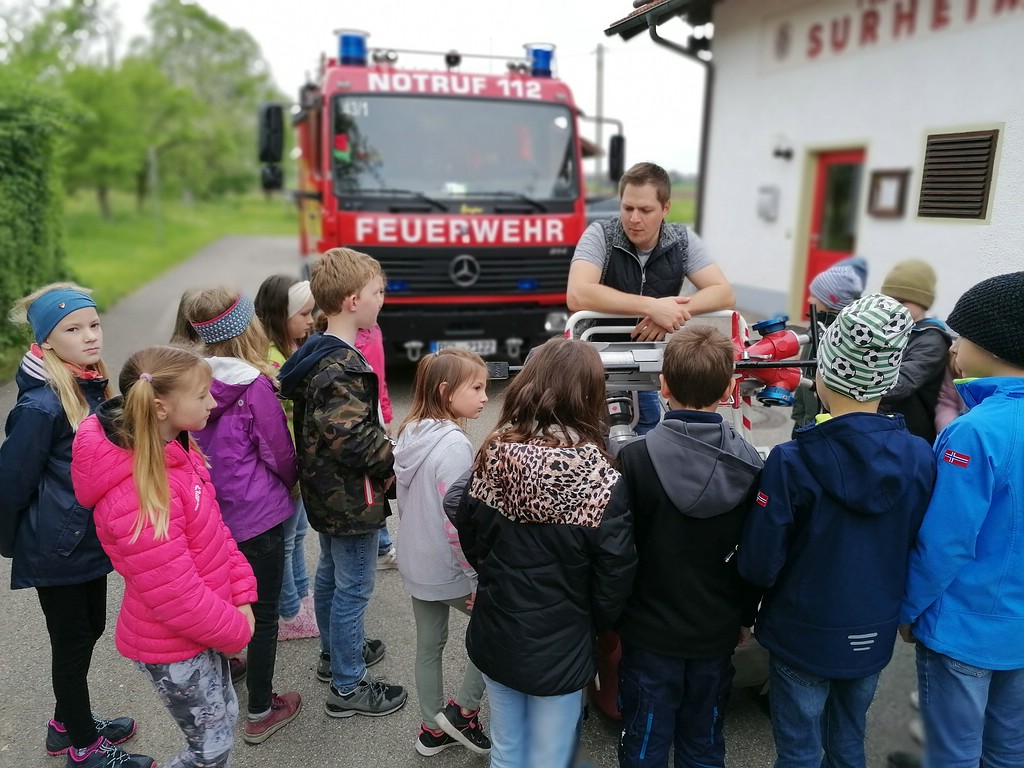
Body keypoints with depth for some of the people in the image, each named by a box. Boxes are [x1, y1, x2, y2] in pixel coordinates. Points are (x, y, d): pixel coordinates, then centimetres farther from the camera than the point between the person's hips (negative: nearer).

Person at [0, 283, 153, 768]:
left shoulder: (94, 388, 0)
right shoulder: (41, 406, -24)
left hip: (91, 541, 7)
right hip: (57, 549, -7)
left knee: (89, 631, 21)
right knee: (72, 642, 9)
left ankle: (68, 723, 43)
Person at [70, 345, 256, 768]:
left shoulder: (175, 451, -4)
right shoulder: (137, 495, -34)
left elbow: (215, 530, 4)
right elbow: (175, 595, -28)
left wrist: (242, 594, -3)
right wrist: (235, 631, -13)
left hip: (201, 631, 8)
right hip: (174, 649, -8)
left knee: (224, 719, 25)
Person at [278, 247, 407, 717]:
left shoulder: (315, 353, 5)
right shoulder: (343, 368, -26)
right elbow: (353, 438, -31)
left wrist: (383, 458, 9)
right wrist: (394, 463, -15)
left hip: (324, 490, 10)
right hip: (351, 498, -10)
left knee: (330, 574, 24)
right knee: (354, 589, 4)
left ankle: (334, 652, 45)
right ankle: (347, 687, 20)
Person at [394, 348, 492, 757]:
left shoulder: (411, 434, 1)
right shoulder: (454, 444, -25)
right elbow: (458, 521, -26)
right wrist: (477, 579, -17)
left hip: (416, 563, 8)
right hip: (447, 569, -8)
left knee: (428, 647, 20)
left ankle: (434, 728, 36)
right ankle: (461, 711, 18)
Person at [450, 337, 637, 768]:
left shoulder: (492, 456, -13)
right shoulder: (600, 481, -24)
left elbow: (470, 539, 0)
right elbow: (614, 579, -14)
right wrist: (599, 624, 6)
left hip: (494, 636, 4)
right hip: (558, 650, -3)